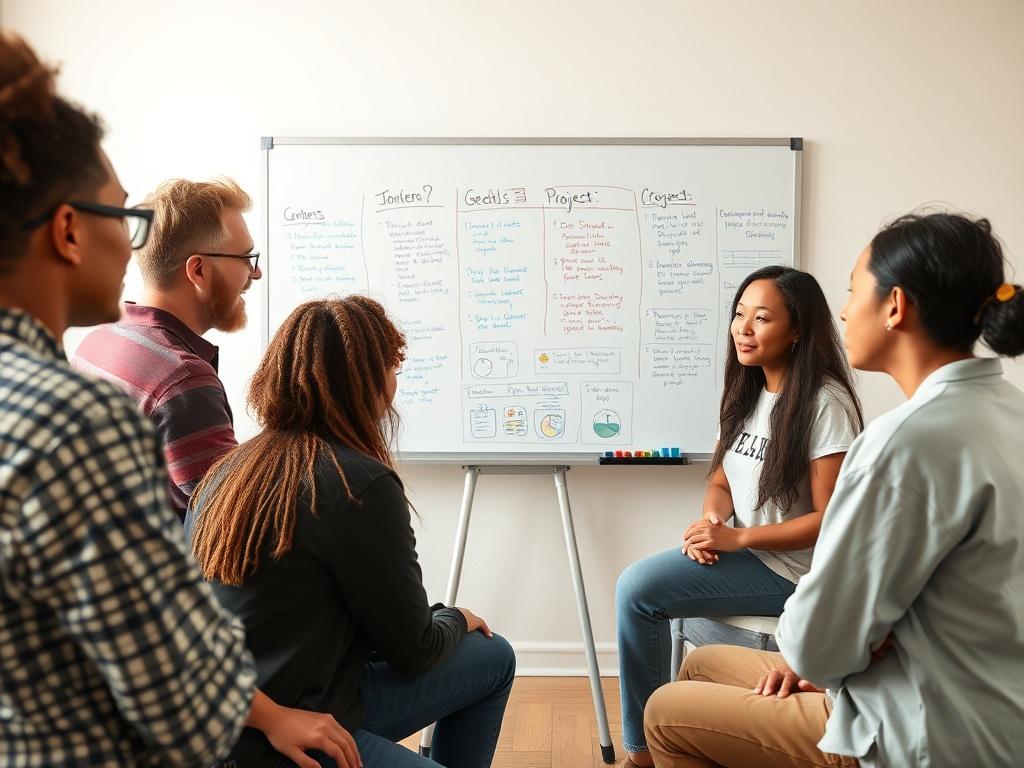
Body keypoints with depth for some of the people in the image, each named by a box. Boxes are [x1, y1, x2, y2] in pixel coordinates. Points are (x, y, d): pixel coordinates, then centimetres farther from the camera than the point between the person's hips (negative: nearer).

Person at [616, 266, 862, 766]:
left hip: (789, 570, -8)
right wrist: (710, 522, -10)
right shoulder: (745, 393, 8)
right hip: (743, 553, 8)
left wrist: (736, 537, -22)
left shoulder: (825, 403, -17)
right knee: (635, 586, -10)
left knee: (638, 589, -18)